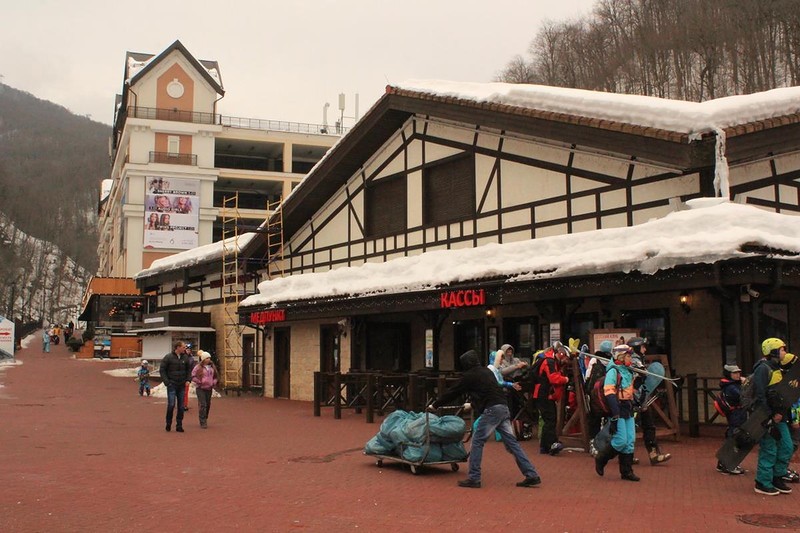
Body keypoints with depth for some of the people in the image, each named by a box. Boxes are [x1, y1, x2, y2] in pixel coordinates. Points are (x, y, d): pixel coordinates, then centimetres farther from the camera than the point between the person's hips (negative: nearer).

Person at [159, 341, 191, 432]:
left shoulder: (185, 358, 6)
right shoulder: (168, 357, -6)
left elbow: (188, 370, 18)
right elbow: (162, 370, -3)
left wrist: (188, 380, 3)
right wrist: (166, 382, -10)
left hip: (181, 385, 4)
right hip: (172, 385, -4)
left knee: (181, 406, 5)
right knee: (171, 404, -10)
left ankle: (179, 425, 12)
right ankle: (168, 423, 9)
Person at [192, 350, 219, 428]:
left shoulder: (212, 367, 10)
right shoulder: (198, 367, -7)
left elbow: (216, 376, 21)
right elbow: (193, 376, -8)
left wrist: (214, 382, 5)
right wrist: (199, 382, -14)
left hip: (209, 388, 6)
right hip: (200, 388, -5)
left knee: (208, 405, 10)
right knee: (202, 405, -10)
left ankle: (205, 419, 25)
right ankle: (203, 423, -8)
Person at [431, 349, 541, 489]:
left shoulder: (469, 376, 1)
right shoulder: (487, 371, 23)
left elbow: (453, 392, 7)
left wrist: (435, 404, 19)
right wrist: (472, 404, 48)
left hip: (491, 410, -8)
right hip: (503, 408, 8)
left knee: (477, 442, 0)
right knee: (511, 442, 8)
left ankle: (473, 478, 0)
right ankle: (532, 475, 5)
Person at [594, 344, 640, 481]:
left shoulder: (628, 371, 16)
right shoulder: (613, 371, -12)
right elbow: (609, 393, -19)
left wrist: (633, 407, 20)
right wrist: (614, 415, -25)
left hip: (628, 409, 9)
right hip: (618, 408, -9)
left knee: (630, 441, 6)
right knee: (621, 441, -11)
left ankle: (626, 471, 13)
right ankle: (601, 459, 10)